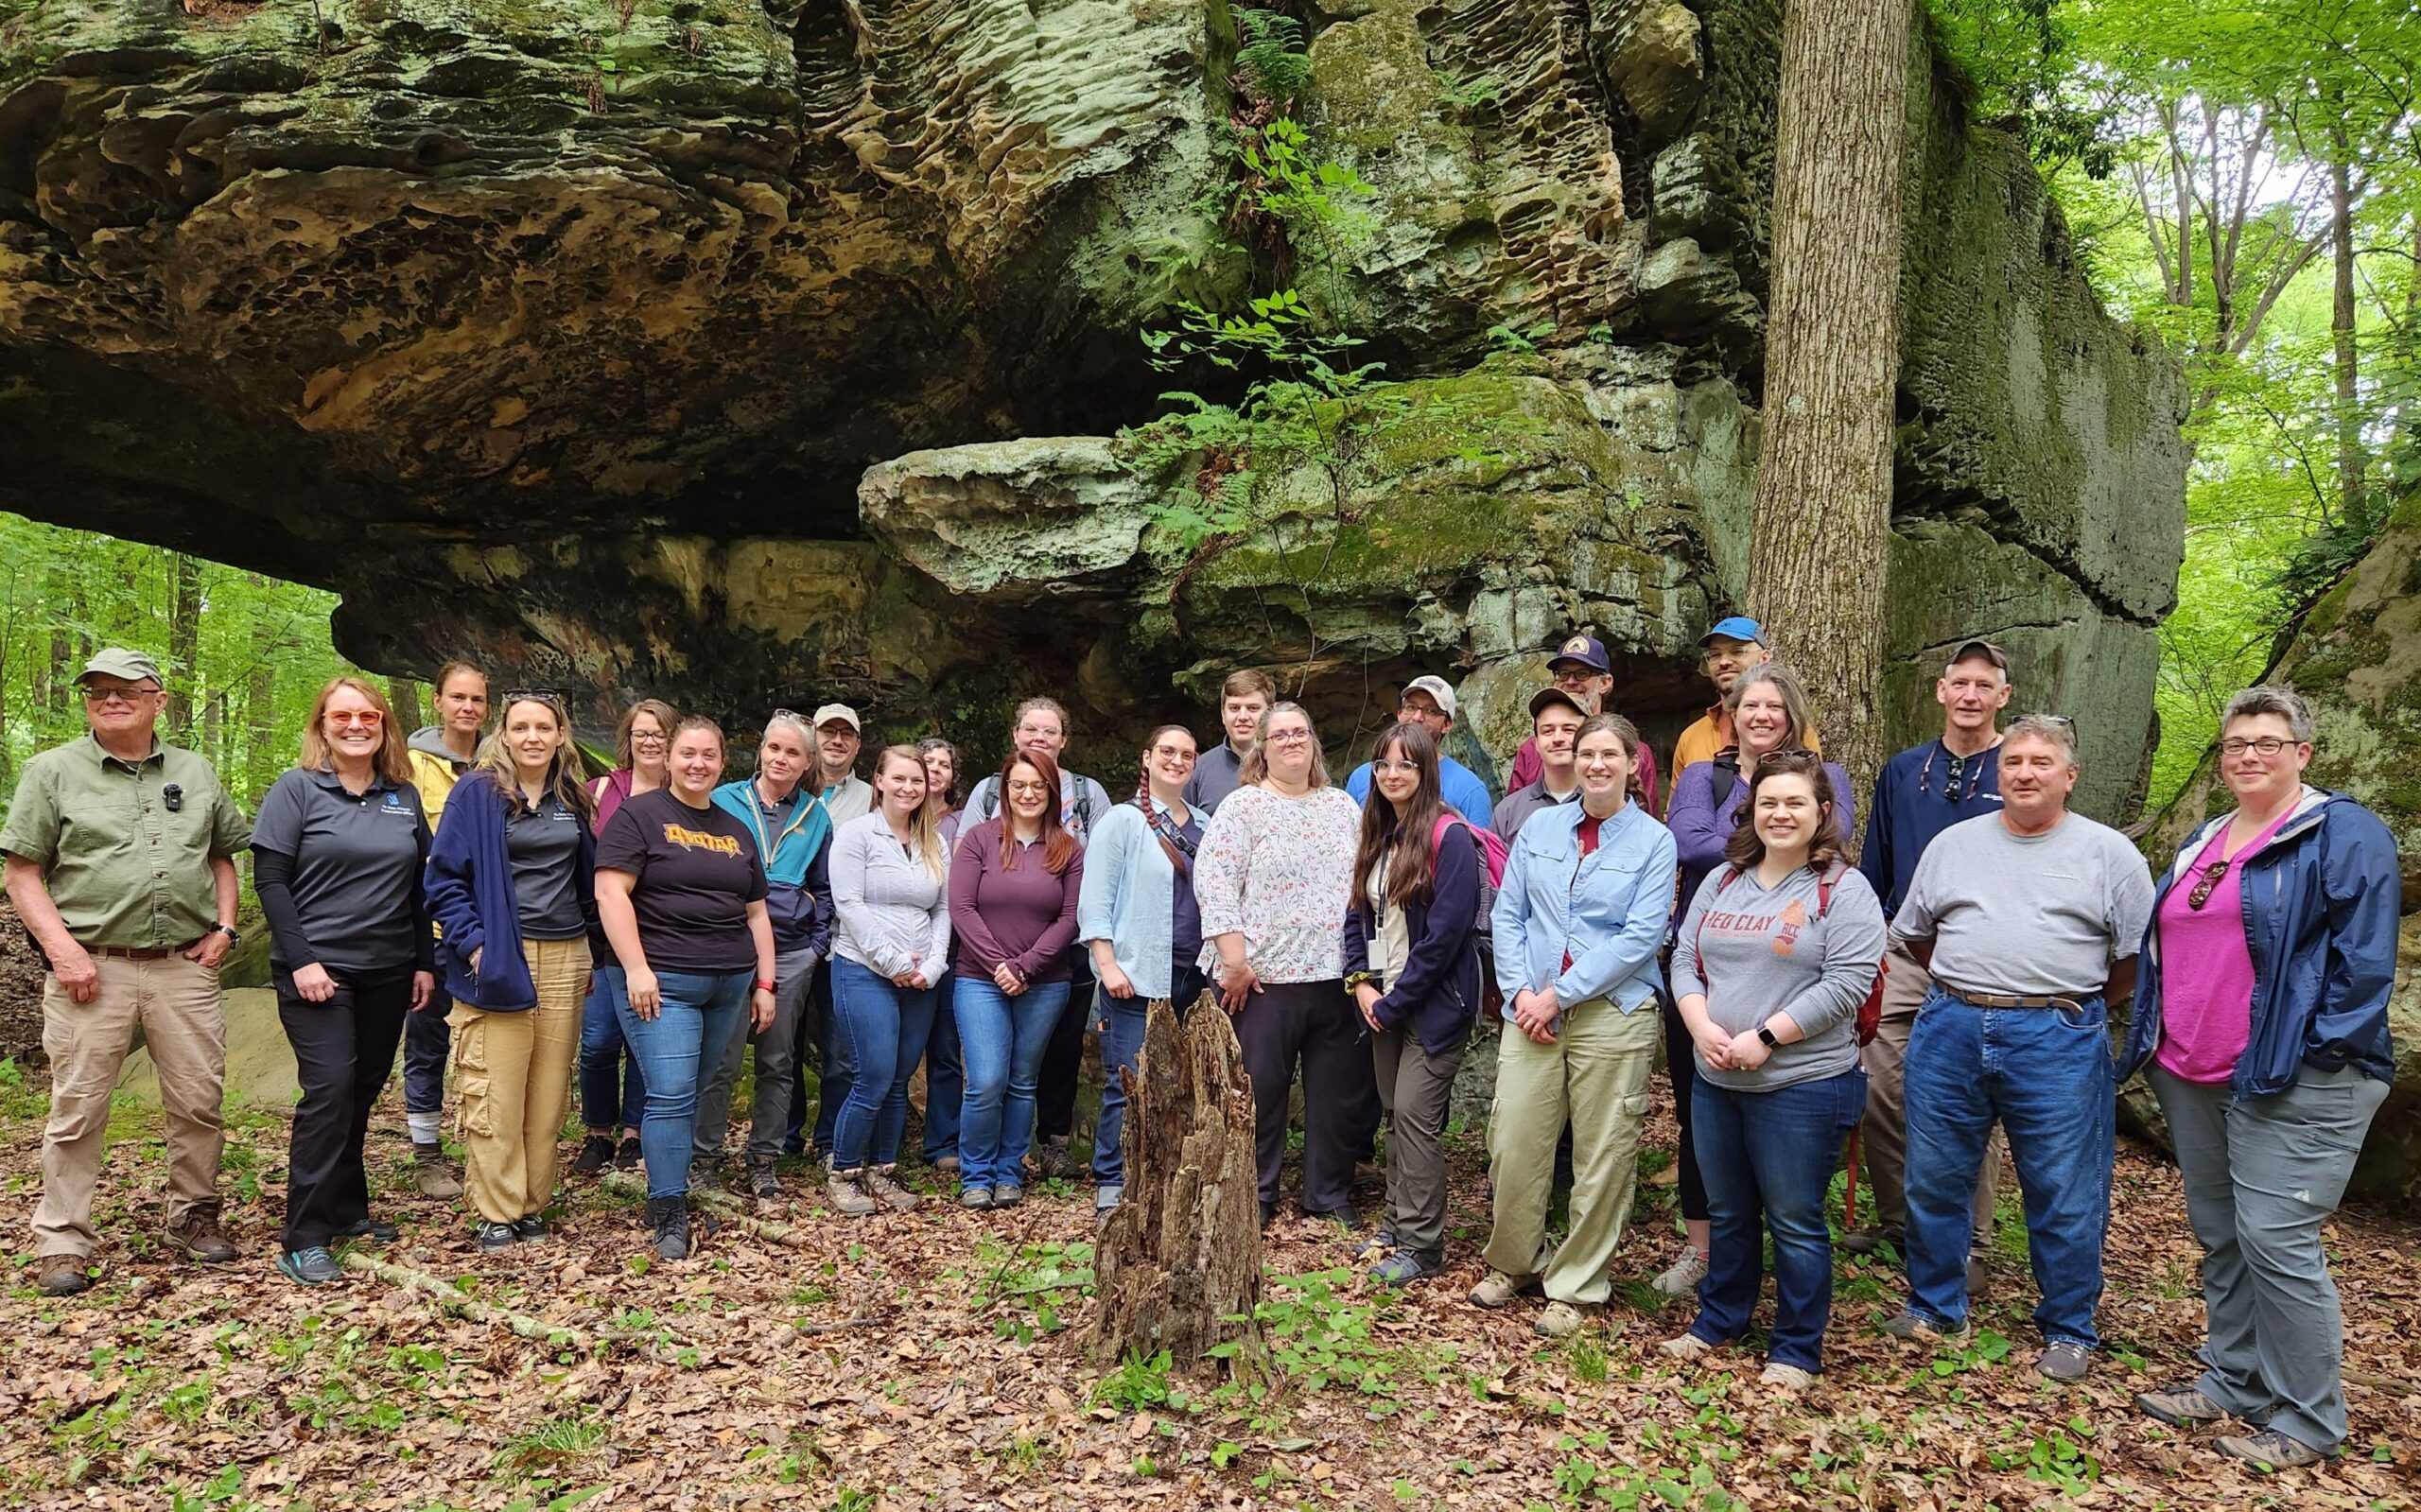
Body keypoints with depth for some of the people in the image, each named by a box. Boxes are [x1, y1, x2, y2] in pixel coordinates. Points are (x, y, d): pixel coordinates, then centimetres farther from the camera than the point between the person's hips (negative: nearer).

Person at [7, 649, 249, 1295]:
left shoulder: (196, 774, 13)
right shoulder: (53, 771, 3)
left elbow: (223, 854, 21)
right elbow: (23, 872, 0)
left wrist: (224, 928, 7)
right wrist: (62, 948, -11)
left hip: (185, 967, 3)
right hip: (92, 969, -3)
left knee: (198, 1102, 6)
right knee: (77, 1109, 1)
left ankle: (194, 1217, 22)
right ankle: (62, 1243, 12)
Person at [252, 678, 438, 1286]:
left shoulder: (404, 796, 10)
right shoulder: (297, 789, -3)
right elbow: (269, 878, -7)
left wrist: (425, 962, 8)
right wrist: (301, 961, -14)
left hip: (387, 973, 5)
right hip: (318, 971, -5)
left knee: (363, 1091, 11)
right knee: (330, 1090, -12)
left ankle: (347, 1209, 24)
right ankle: (304, 1240, -7)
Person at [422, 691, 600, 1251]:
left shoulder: (573, 797, 11)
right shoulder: (477, 793, -3)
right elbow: (445, 878, -5)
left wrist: (588, 950, 15)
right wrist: (473, 943, -14)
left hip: (565, 960, 5)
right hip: (499, 959, -4)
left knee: (549, 1092, 8)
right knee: (496, 1095, -4)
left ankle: (532, 1203, 18)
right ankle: (495, 1213, 6)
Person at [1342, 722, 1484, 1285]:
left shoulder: (1450, 838, -15)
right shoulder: (1377, 835, 10)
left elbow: (1445, 932, -19)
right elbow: (1358, 911, 13)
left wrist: (1394, 1001, -16)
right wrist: (1361, 982, -2)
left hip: (1433, 1002, -7)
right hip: (1384, 1000, 7)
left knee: (1415, 1115, -7)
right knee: (1395, 1113, 13)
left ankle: (1421, 1244, 1)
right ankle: (1398, 1221, 24)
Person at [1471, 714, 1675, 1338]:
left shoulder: (1653, 841, 0)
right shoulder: (1539, 828, 10)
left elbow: (1641, 936, -8)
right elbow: (1507, 914, 9)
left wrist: (1559, 994, -12)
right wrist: (1519, 991, -6)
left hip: (1613, 1014, -2)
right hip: (1531, 1012, 3)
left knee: (1603, 1157, 3)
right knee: (1513, 1144, 2)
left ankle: (1573, 1287, 18)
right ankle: (1511, 1263, 24)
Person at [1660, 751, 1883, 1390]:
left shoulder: (1843, 890, -8)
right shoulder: (1722, 881, 10)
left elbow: (1847, 984, -16)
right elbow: (1685, 960, 9)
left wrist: (1766, 1037, -19)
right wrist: (1701, 1026, -9)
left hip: (1803, 1086, -5)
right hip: (1716, 1080, 6)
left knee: (1794, 1221, 4)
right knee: (1727, 1213, 18)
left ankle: (1796, 1350, 19)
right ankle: (1719, 1321, 35)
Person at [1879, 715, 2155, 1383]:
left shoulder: (2109, 853, 1)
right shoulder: (1952, 844, 10)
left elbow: (2139, 953, 3)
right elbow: (1916, 933, 19)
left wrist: (2075, 1000, 8)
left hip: (2058, 1044, -3)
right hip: (1950, 1032, 3)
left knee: (2065, 1198, 4)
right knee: (1933, 1181, 10)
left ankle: (2069, 1330, 21)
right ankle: (1935, 1307, 26)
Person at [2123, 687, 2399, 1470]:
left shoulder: (2345, 834, -6)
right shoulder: (2203, 843, 17)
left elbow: (2364, 959, -12)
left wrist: (2321, 1053, -16)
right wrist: (2155, 1038, 18)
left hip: (2289, 1082, -8)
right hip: (2190, 1077, 8)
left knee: (2275, 1241, -8)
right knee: (2219, 1235, 14)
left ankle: (2309, 1419, 6)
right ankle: (2233, 1382, 27)